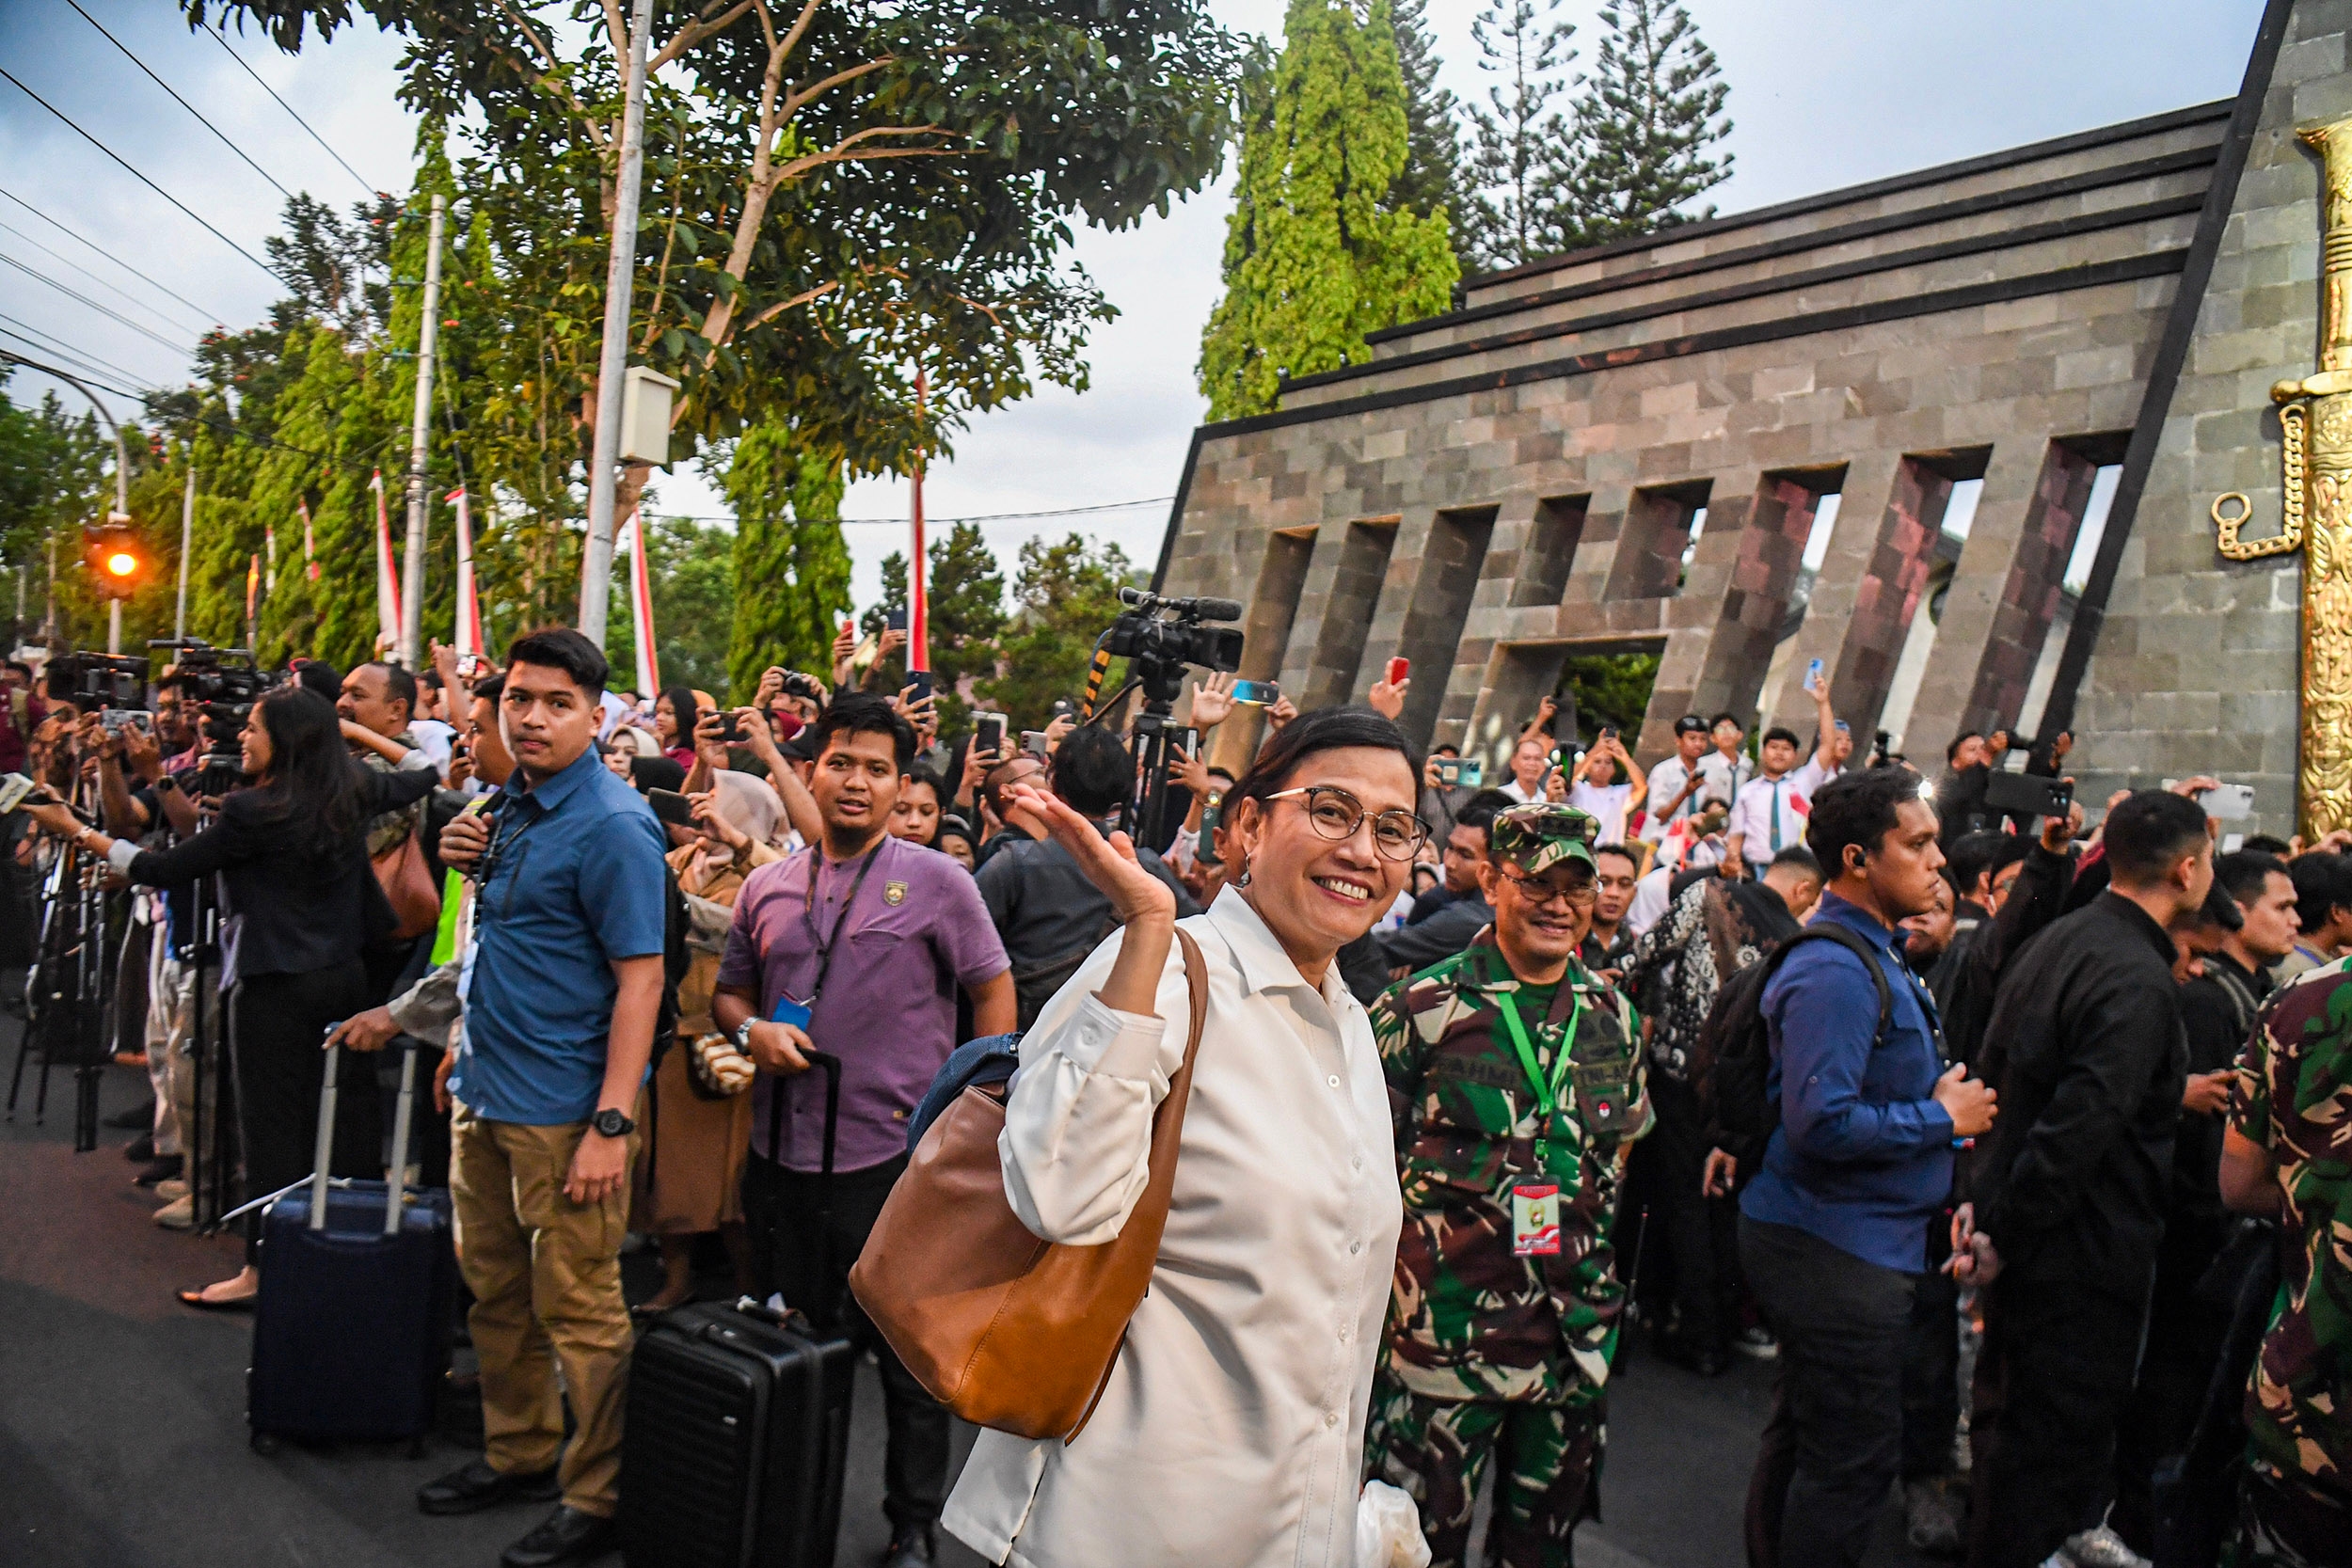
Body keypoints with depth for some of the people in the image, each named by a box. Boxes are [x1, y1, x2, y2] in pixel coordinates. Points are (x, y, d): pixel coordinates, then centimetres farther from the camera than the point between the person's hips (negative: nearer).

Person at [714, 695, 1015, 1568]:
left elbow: (994, 990, -2)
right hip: (780, 1154, 4)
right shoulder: (768, 888, 8)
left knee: (909, 1357, 6)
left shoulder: (935, 883, -4)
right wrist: (752, 1030, -6)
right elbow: (730, 991, 17)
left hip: (894, 1156, -4)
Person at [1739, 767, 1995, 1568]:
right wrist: (1942, 1119, -17)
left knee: (1805, 1438, 20)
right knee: (1855, 1458, -1)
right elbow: (1820, 1121, -29)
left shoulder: (1871, 953, 13)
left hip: (1842, 1240, 10)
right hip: (1837, 1246, -10)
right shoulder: (1835, 970, -21)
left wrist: (1942, 1103, 7)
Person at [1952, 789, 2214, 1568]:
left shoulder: (2060, 940, 5)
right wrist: (2005, 1235, -22)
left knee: (2016, 1403, 23)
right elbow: (2078, 1126, -29)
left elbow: (2001, 1078, 7)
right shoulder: (2139, 982, -23)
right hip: (2085, 1244, -9)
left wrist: (1984, 1198, 5)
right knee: (2053, 1423, 5)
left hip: (2028, 1238, 9)